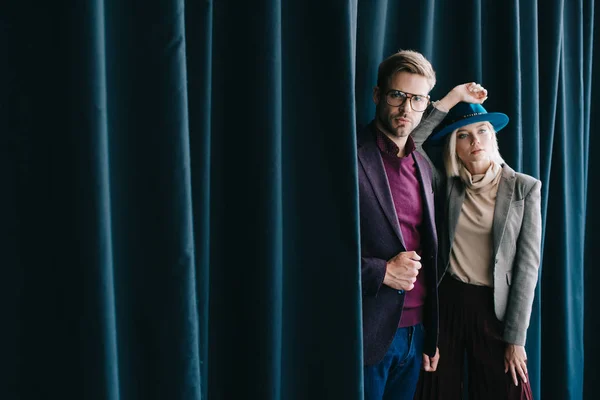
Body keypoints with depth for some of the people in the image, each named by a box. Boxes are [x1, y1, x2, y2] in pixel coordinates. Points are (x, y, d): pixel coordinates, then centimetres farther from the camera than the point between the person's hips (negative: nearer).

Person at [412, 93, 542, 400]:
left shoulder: (524, 188, -5)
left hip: (494, 307, -1)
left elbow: (527, 263, -6)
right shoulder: (447, 183, 0)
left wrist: (516, 337, -8)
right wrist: (451, 100, -14)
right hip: (446, 302, 2)